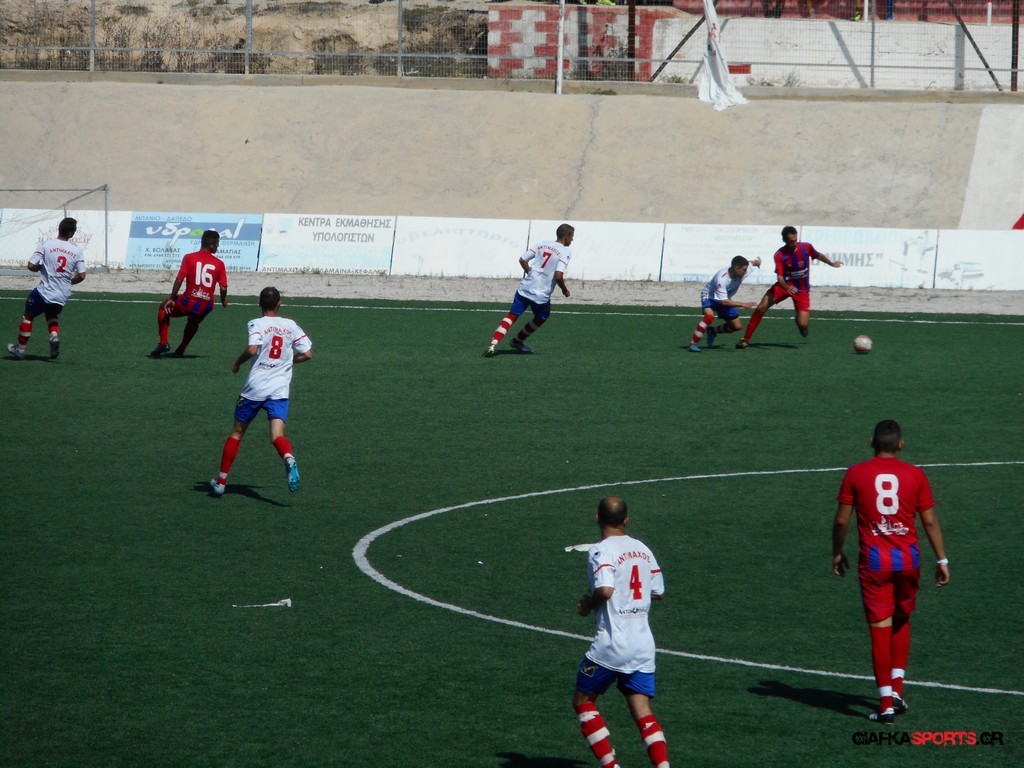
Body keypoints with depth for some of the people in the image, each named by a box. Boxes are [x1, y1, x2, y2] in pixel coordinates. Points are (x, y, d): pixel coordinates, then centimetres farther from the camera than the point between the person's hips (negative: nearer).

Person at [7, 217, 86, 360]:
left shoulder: (46, 245, -11)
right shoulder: (77, 251, -4)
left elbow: (31, 266, -13)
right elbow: (81, 276, -5)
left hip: (44, 292, -3)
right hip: (63, 295, 3)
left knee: (28, 316, 19)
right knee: (52, 315, 31)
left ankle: (20, 348, 24)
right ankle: (54, 335, 2)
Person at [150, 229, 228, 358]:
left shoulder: (189, 258, -3)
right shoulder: (219, 264, 0)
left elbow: (179, 280, -8)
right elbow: (223, 288, 0)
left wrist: (172, 299, 0)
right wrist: (224, 301, 21)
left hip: (189, 302, -2)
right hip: (207, 306, 2)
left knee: (164, 307, 25)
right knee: (193, 322, 36)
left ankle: (163, 343, 15)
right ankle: (180, 351, 38)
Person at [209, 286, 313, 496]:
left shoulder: (257, 324, -3)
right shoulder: (291, 326, 9)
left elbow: (252, 349, -20)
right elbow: (307, 354, 9)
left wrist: (237, 363, -2)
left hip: (254, 388, -2)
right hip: (279, 390, 2)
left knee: (237, 433, 13)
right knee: (277, 435, -10)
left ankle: (221, 481, 19)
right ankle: (289, 459, -44)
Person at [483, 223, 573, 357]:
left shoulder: (542, 244, 10)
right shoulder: (565, 252, -7)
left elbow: (522, 260, 11)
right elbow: (558, 276, -18)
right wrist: (564, 290, 1)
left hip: (525, 288, 4)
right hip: (541, 294, -4)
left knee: (512, 316, 5)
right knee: (542, 318, 25)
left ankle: (493, 345, -12)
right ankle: (518, 341, 32)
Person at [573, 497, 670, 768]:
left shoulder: (601, 551, -11)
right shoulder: (642, 549, 10)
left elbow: (605, 590, -26)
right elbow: (658, 592, 16)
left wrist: (587, 605, -7)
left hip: (611, 644, -6)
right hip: (643, 645, 6)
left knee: (583, 701, 11)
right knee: (642, 711, 5)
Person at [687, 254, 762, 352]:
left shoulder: (743, 271, -20)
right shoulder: (721, 279, -39)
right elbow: (724, 302, -41)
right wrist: (742, 304, -44)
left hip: (725, 299, 7)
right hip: (710, 297, -7)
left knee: (737, 326, 5)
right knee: (709, 316, -37)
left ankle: (712, 331, 28)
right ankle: (693, 343, -27)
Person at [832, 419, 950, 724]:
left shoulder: (856, 474, -2)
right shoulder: (915, 475, 0)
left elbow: (841, 520, -1)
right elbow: (930, 521, 1)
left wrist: (837, 553, 14)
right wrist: (942, 560, 7)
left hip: (874, 561, -1)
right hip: (908, 560, 1)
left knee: (880, 629, 1)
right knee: (901, 622, 21)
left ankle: (886, 704, -1)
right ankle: (897, 689, 15)